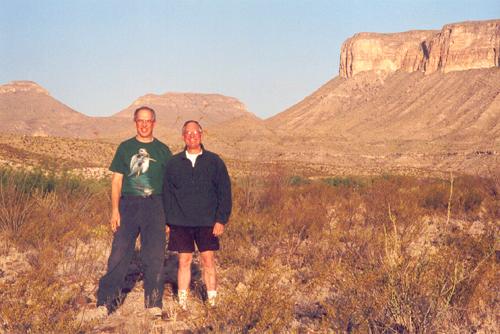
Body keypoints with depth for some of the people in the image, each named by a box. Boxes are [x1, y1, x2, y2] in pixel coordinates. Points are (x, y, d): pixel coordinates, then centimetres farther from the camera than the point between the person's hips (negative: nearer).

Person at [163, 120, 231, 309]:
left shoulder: (214, 161, 3)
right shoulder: (174, 163, 7)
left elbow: (225, 192, 2)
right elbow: (167, 194, 9)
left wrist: (221, 220, -6)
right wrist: (169, 221, 2)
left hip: (207, 222, -1)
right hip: (181, 222, 1)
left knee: (208, 261, 2)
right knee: (184, 261, 3)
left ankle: (212, 303, 10)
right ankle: (182, 304, 10)